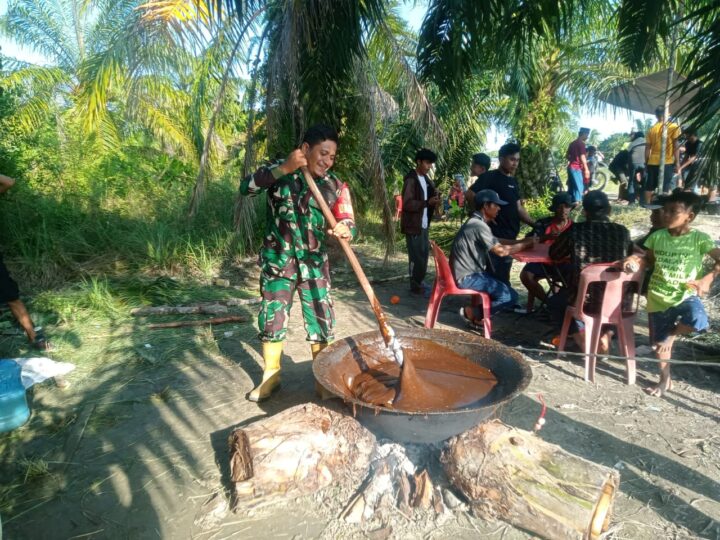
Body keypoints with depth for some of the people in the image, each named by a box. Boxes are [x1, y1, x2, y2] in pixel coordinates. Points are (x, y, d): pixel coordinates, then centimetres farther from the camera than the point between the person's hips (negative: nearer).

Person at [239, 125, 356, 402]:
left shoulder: (336, 186, -3)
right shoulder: (280, 172, -4)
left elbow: (349, 223, -10)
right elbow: (246, 187, -17)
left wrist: (344, 230, -35)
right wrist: (283, 169, -26)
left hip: (314, 264, 1)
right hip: (277, 262, 0)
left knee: (321, 323, 4)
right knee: (272, 320, 8)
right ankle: (270, 377, 27)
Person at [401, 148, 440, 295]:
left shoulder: (425, 178, 13)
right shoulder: (411, 179, -15)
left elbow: (430, 193, 22)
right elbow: (407, 204, -22)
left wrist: (435, 197, -1)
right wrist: (428, 202, -27)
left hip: (423, 224, 9)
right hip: (413, 225, -9)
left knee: (424, 253, 15)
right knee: (416, 256, -4)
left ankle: (420, 281, 28)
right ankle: (415, 286, 7)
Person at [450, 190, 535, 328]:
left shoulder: (476, 223, 12)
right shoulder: (479, 225, -20)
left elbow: (496, 242, 20)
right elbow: (501, 251, -21)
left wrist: (522, 240, 9)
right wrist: (526, 244, -7)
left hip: (471, 272, 10)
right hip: (468, 277, -10)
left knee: (504, 285, 24)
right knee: (511, 296, -11)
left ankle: (476, 307, 14)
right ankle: (473, 312, 0)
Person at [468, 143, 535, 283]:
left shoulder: (514, 182, 16)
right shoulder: (489, 177, -6)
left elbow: (518, 209, 14)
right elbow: (470, 195, -13)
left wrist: (534, 224, 3)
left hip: (509, 236, 7)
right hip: (493, 236, -7)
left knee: (503, 275, 14)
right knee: (493, 274, -4)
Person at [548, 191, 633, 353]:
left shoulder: (575, 230, -10)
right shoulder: (623, 232, -2)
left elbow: (554, 255, 5)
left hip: (584, 299, -3)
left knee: (554, 302, 27)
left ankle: (582, 337, 14)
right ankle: (604, 333, 27)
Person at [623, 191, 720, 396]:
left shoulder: (700, 239, -10)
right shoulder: (657, 236, -2)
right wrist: (636, 260, -8)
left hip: (686, 295, -3)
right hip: (658, 298, 3)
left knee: (698, 321, -35)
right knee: (660, 342, 12)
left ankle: (673, 333, 1)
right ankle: (665, 381, 34)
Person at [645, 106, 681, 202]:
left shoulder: (652, 129, 9)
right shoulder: (673, 126, -2)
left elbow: (647, 148, 9)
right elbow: (676, 146, -7)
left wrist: (646, 163, 15)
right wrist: (677, 163, -4)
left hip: (652, 162, 4)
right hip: (667, 162, -3)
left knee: (649, 186, 8)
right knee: (666, 188, -2)